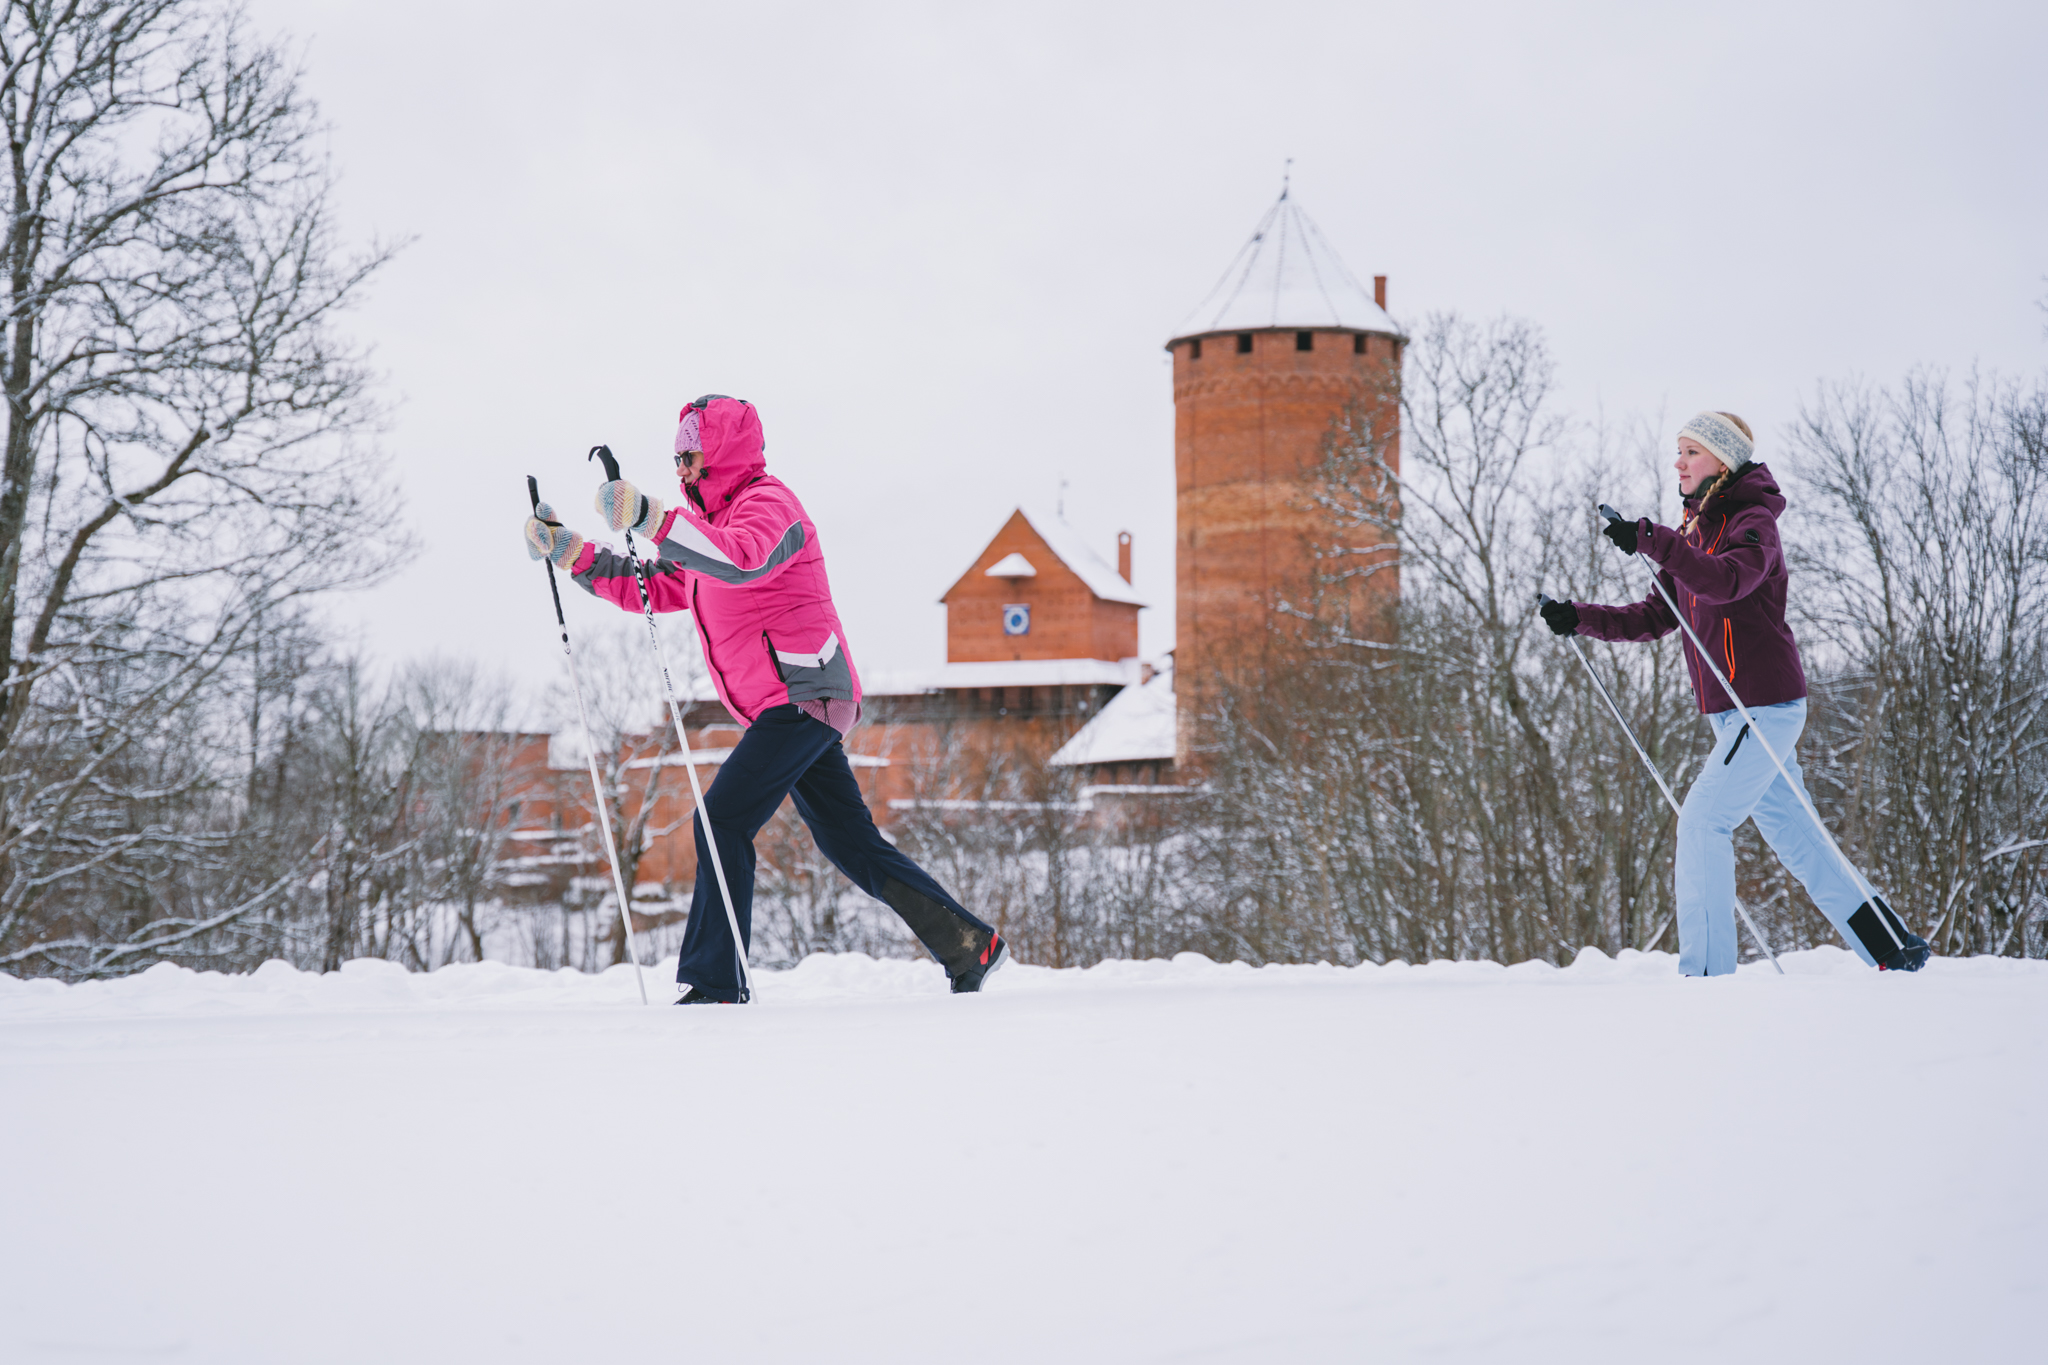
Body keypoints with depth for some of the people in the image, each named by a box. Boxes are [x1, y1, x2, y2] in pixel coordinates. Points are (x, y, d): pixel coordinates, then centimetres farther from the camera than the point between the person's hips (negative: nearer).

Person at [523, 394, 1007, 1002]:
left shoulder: (767, 503, -8)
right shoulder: (713, 522, 23)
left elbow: (738, 559, -31)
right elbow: (655, 586, 25)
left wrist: (649, 519, -39)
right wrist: (571, 553, 16)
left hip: (803, 697, -10)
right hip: (791, 709, 10)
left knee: (723, 821, -15)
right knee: (852, 844, 10)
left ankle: (715, 984, -17)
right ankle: (968, 945, 13)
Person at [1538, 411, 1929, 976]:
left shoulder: (1754, 522, -9)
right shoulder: (1694, 535, 17)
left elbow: (1727, 580, -30)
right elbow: (1655, 617, 16)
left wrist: (1651, 541, -38)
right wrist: (1581, 618, 4)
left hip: (1767, 705, -9)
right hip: (1733, 713, 9)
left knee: (1703, 819, -14)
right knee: (1794, 835, 10)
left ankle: (1708, 969, -13)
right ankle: (1894, 949, 17)